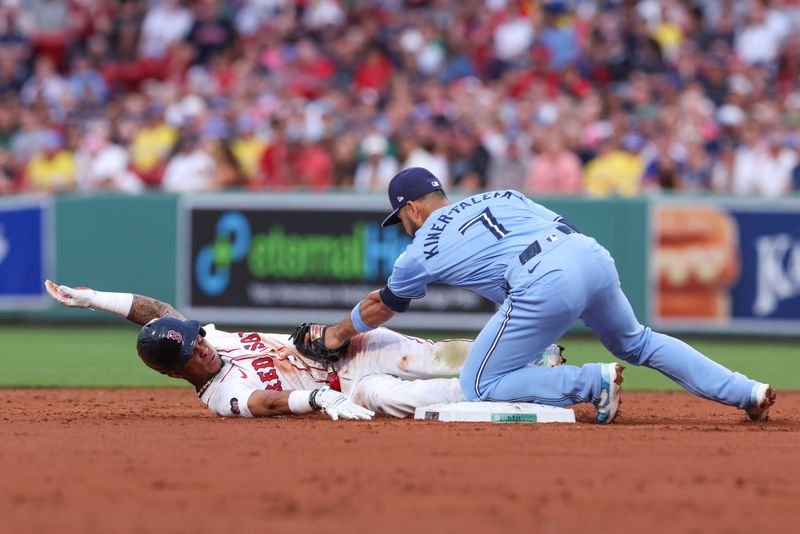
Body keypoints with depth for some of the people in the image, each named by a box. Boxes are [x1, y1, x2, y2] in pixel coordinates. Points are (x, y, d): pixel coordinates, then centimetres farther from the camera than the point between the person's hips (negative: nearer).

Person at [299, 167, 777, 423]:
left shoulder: (423, 250, 17)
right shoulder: (497, 197, 30)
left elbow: (379, 307, 33)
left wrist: (338, 334, 52)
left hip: (545, 284, -7)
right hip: (594, 255, 7)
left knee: (480, 386, 6)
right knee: (638, 343, 30)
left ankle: (594, 383, -9)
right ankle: (747, 392, 20)